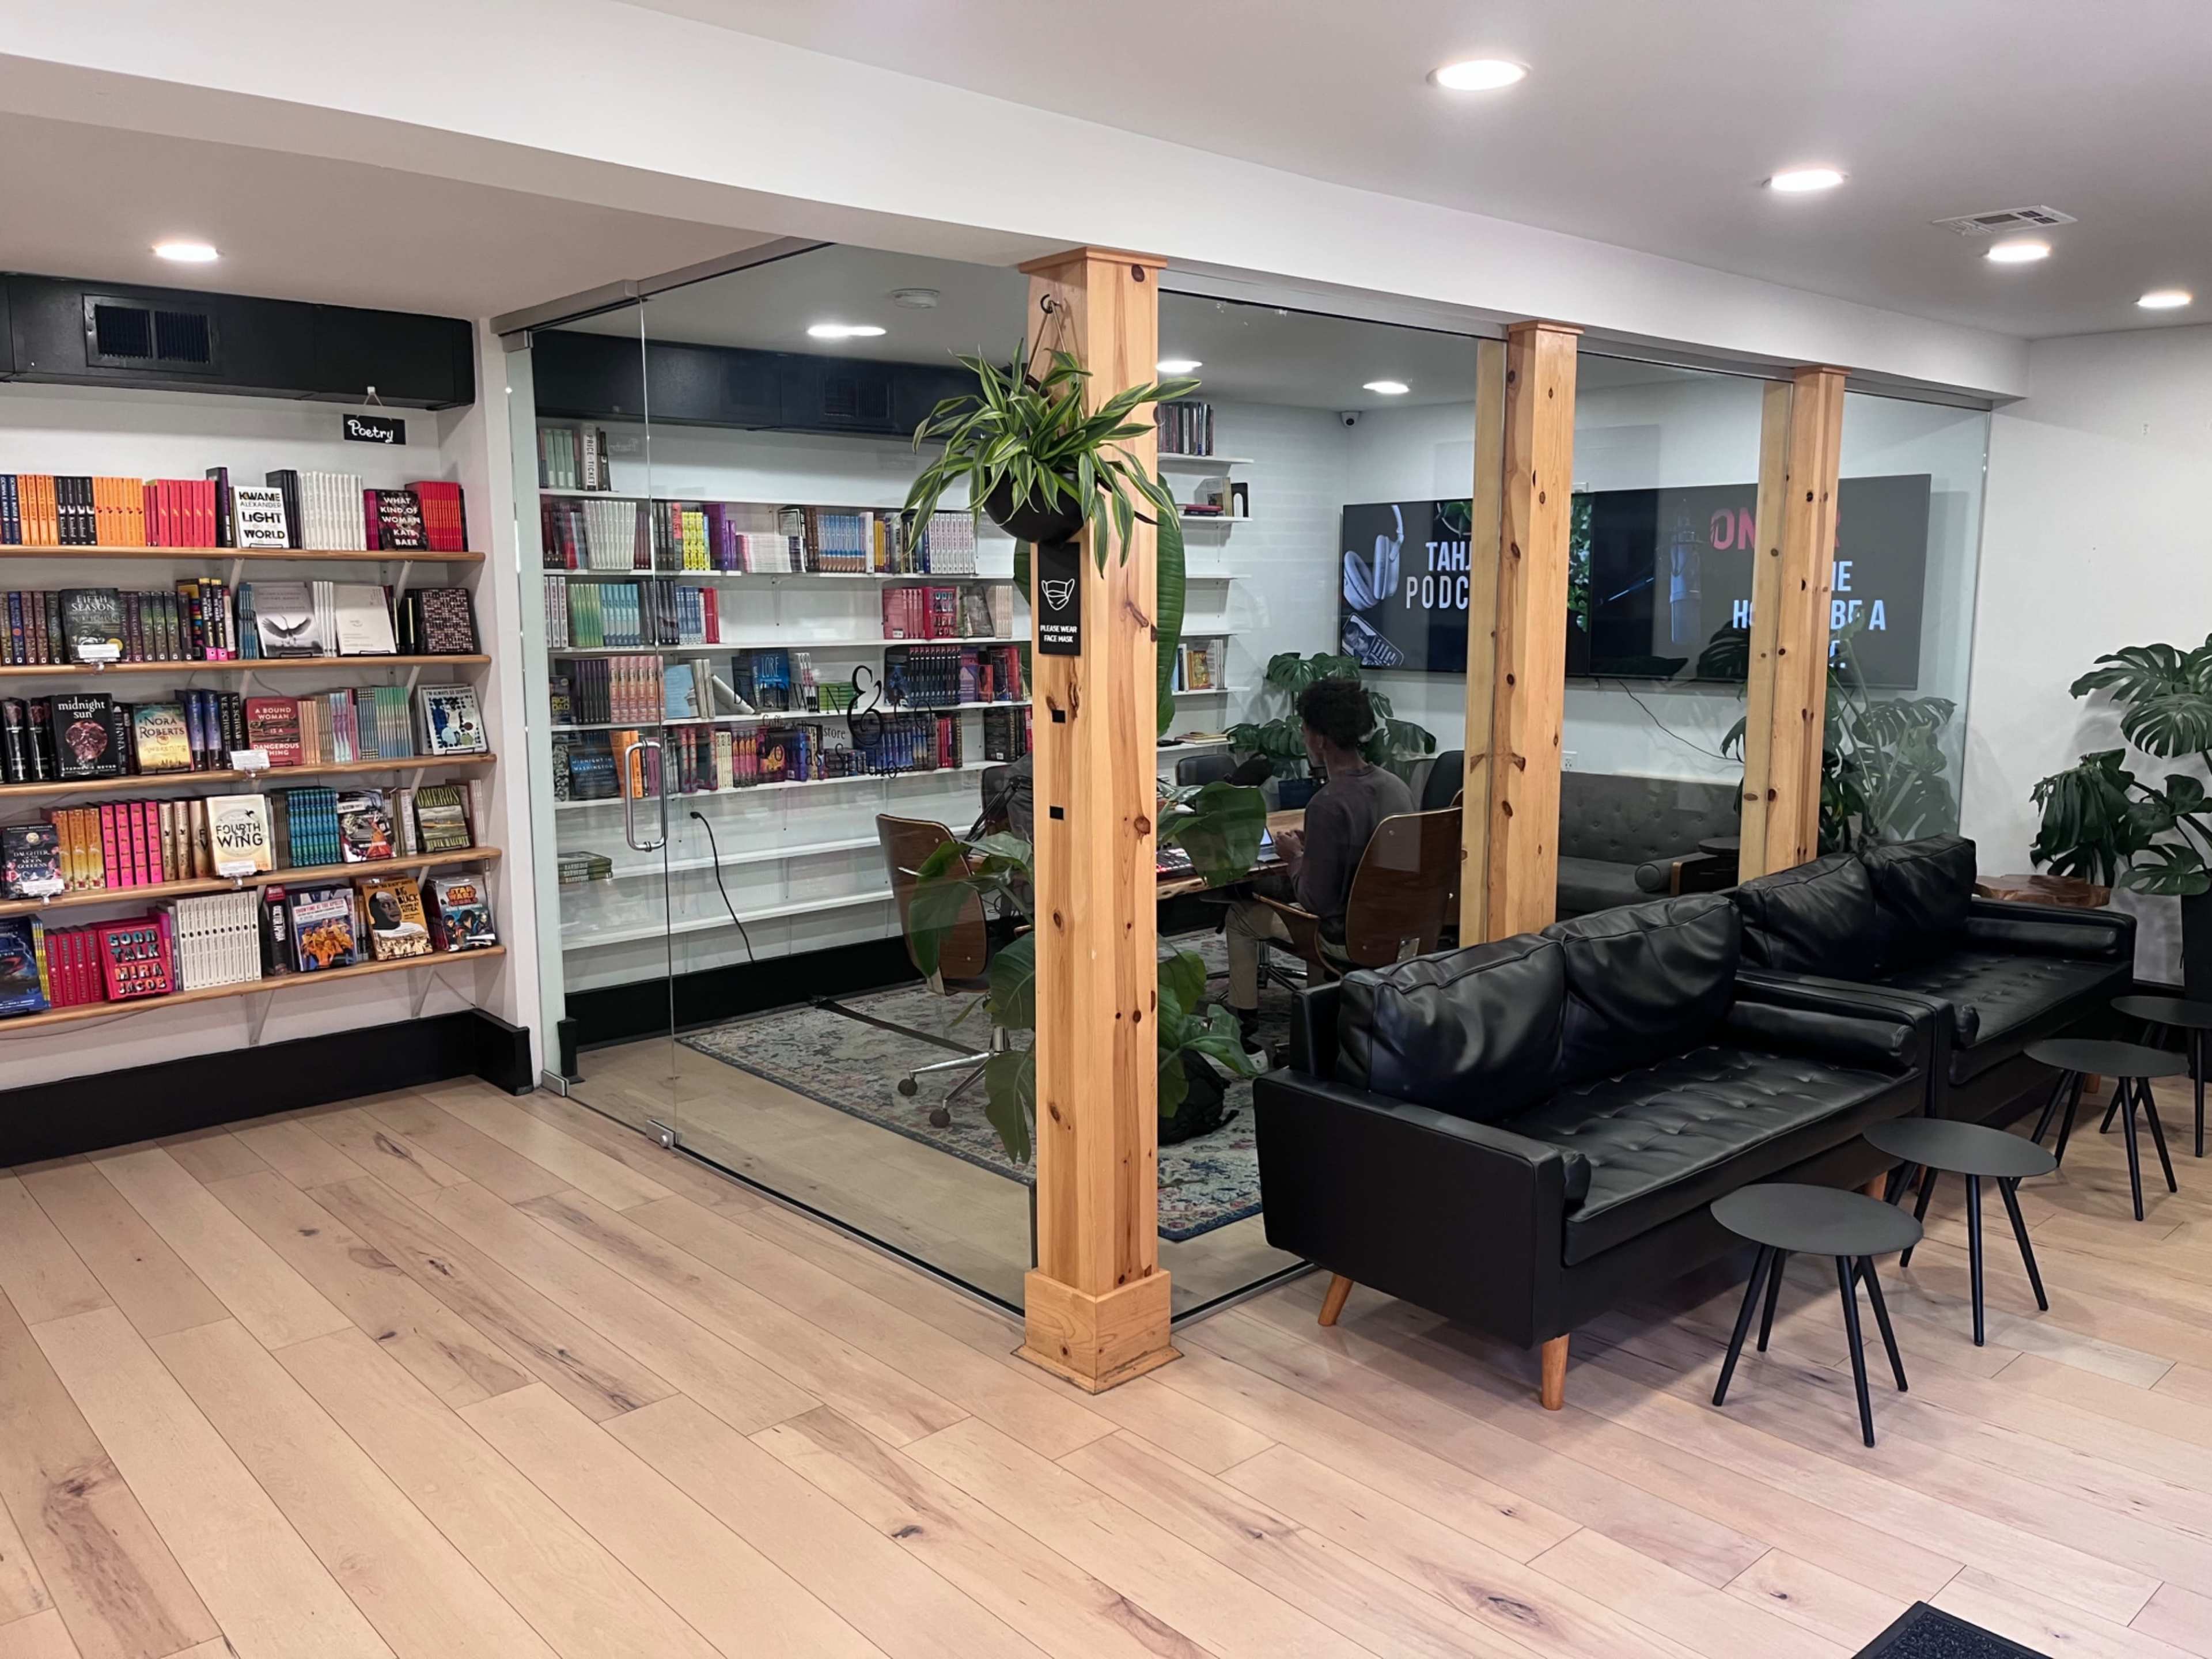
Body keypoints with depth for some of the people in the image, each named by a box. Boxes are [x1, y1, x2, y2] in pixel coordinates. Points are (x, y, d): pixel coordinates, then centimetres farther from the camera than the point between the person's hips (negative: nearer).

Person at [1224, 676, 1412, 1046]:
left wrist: (1294, 857, -5)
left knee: (1241, 914, 12)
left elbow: (1316, 902, -23)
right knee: (1269, 884, 28)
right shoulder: (1396, 786, -3)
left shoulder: (1328, 805, -28)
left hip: (1349, 937, -8)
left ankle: (1242, 1022, 25)